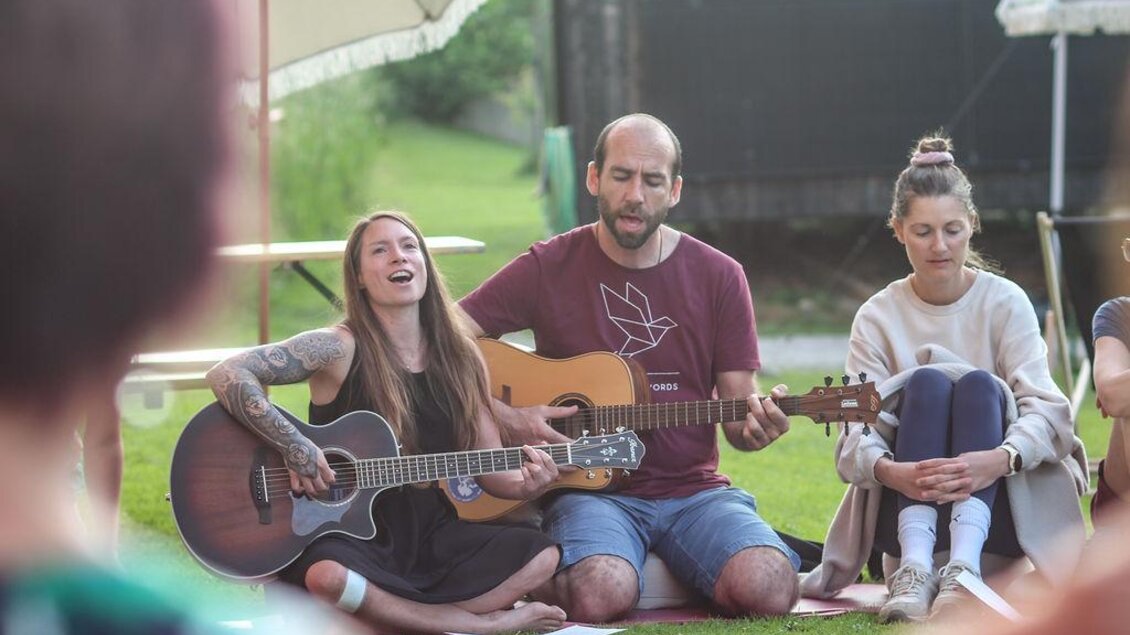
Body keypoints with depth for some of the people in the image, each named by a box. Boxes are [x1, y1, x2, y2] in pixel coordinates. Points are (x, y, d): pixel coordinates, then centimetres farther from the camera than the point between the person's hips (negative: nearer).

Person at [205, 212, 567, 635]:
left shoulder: (459, 359, 6)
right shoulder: (341, 349, -9)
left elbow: (491, 470, 7)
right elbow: (226, 376, -19)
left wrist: (526, 485, -15)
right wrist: (296, 449, -24)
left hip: (430, 537, 5)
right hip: (349, 539, -5)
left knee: (542, 554, -15)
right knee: (327, 577, -39)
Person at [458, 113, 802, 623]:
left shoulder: (718, 277, 6)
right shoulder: (549, 269, 0)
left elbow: (736, 416, 7)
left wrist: (758, 424, -17)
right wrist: (504, 416, -14)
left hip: (694, 491, 2)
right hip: (588, 489, -2)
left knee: (770, 589, -26)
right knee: (602, 595, -34)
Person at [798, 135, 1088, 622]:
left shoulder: (1005, 303, 0)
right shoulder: (878, 317, 3)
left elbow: (1045, 408, -13)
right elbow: (853, 436, -9)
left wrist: (999, 459, -36)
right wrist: (890, 471, -35)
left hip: (997, 506, 0)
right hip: (905, 509, 0)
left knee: (979, 384, -25)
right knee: (926, 382, -24)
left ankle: (963, 569, -46)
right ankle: (914, 569, -45)